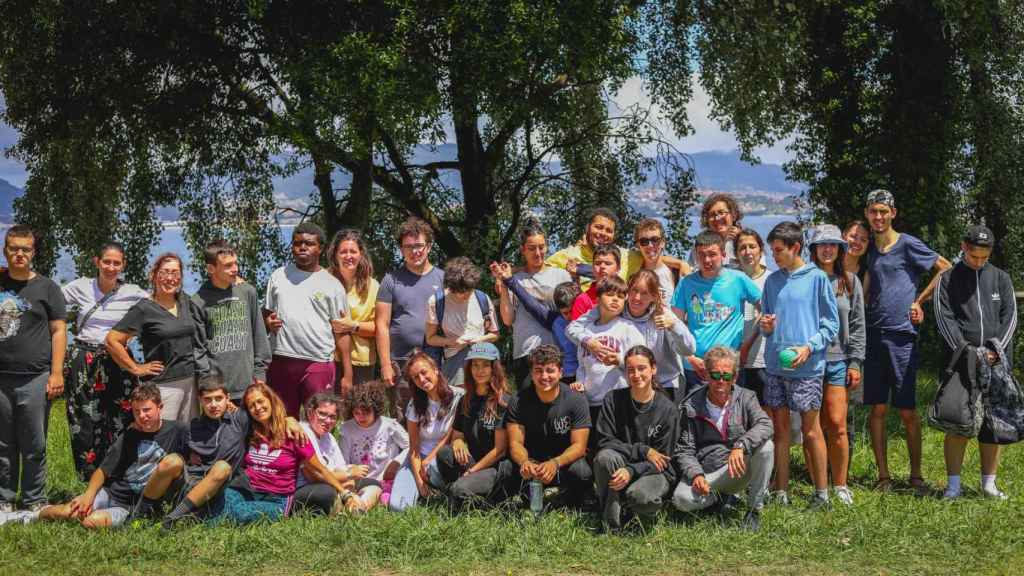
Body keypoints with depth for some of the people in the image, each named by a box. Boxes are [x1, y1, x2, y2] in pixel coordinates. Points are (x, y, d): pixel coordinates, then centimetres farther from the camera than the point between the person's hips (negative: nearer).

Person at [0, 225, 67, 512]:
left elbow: (58, 331, 2)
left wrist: (56, 373, -6)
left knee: (34, 446, 1)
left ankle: (34, 501, 10)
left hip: (34, 378, -2)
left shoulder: (46, 287, 5)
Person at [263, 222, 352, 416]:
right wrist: (269, 323, -5)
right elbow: (266, 313, 21)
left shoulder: (332, 285, 4)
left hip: (318, 363, -3)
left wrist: (347, 374, -3)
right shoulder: (278, 276, 12)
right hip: (281, 361, 3)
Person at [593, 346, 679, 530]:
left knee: (639, 495, -36)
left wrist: (631, 471, -25)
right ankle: (611, 524, -20)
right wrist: (642, 451, -17)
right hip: (619, 468, 2)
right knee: (605, 457, -32)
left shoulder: (667, 409, -7)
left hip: (654, 472, -2)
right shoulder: (613, 400, -2)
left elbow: (663, 457, -8)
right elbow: (604, 441, -6)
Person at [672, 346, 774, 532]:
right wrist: (696, 475, -22)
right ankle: (720, 498, 4)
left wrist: (740, 446, -36)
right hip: (705, 473, 0)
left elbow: (765, 425, -18)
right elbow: (684, 451, -1)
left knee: (765, 447, -28)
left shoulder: (745, 398, 1)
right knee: (682, 499, -31)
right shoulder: (692, 407, -1)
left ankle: (754, 509, -13)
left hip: (736, 471, 1)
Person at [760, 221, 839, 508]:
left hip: (807, 366, -5)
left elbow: (831, 324, -2)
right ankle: (781, 492, 13)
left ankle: (822, 492, 7)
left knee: (810, 429, -1)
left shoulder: (817, 278, -3)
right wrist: (765, 326, -3)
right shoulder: (772, 280, 11)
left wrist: (809, 347, -14)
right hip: (775, 366, 5)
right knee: (780, 428, 7)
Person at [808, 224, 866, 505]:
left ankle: (840, 485, 7)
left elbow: (857, 325, 8)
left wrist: (855, 363, 2)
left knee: (837, 424, -4)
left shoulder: (850, 281, 9)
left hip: (838, 360, 1)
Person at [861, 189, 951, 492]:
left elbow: (946, 269, -2)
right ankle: (883, 475, 11)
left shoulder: (908, 245, -2)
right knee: (877, 409, 5)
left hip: (902, 336, -5)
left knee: (908, 410, -2)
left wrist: (919, 301, -4)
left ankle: (916, 474, 10)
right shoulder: (870, 249, 15)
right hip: (873, 335, 5)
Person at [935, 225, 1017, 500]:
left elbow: (1010, 316, 6)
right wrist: (964, 350, -15)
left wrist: (995, 350, -8)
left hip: (996, 361, 2)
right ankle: (953, 484, 2)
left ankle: (989, 483, 14)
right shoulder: (948, 279, 6)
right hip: (960, 361, -2)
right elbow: (944, 317, -3)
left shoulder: (1001, 278, 13)